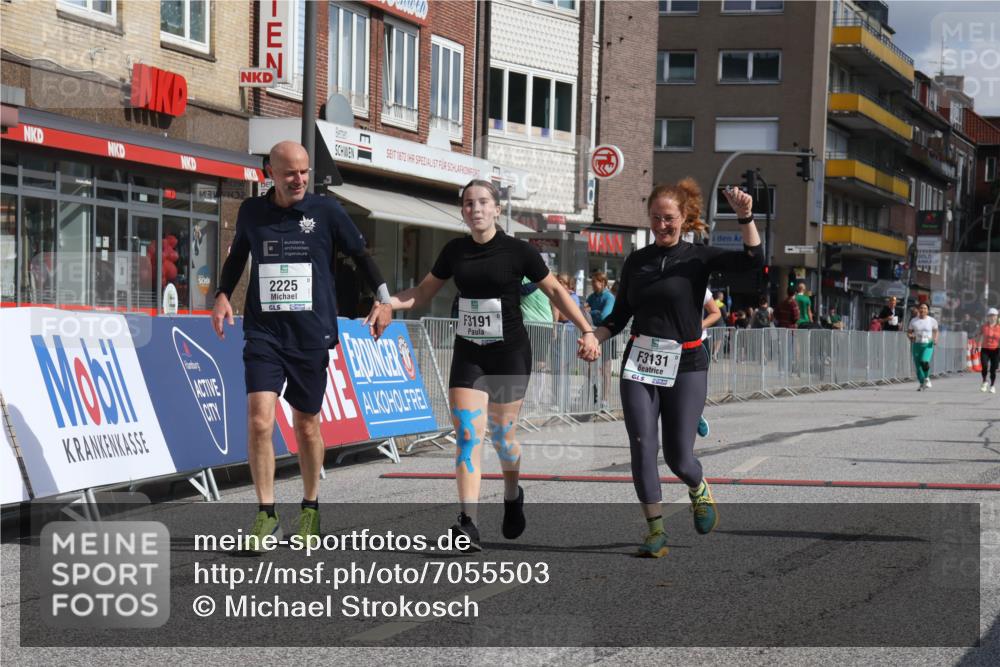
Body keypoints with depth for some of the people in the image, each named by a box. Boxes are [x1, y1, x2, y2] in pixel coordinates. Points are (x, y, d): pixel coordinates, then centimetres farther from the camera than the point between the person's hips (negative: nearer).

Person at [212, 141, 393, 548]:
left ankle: (310, 507, 30)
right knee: (259, 421, -14)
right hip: (263, 334, 1)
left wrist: (383, 299, 3)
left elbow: (360, 255, 9)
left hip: (311, 336, -1)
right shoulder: (252, 212, 4)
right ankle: (267, 515, -4)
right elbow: (238, 254, 21)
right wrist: (223, 295, 9)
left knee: (307, 427, 9)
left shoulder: (326, 211, -2)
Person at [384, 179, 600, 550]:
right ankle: (468, 523, -15)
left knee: (501, 434, 6)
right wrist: (386, 302, -3)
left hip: (510, 353, -3)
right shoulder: (455, 251, 5)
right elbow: (424, 291, 15)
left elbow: (555, 291, 1)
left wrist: (586, 331, -8)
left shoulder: (518, 251, -6)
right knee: (467, 434, -9)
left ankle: (512, 497, 37)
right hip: (468, 353, 3)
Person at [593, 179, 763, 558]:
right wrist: (593, 338, -6)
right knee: (642, 448, -5)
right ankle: (655, 530, 4)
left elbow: (752, 260, -15)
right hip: (639, 364, 3)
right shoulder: (636, 261, 10)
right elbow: (620, 314, 13)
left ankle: (699, 490, 33)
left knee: (678, 456, -2)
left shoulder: (698, 258, -1)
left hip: (685, 366, -3)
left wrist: (745, 217, -29)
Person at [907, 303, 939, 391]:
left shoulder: (932, 321, 2)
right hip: (917, 344, 2)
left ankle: (927, 378, 2)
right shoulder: (914, 321, 5)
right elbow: (908, 332, 11)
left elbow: (935, 331, 13)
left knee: (925, 361, -25)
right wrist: (910, 336, -11)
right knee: (918, 364, 1)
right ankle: (922, 384, 19)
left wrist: (935, 339, -6)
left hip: (928, 345, -2)